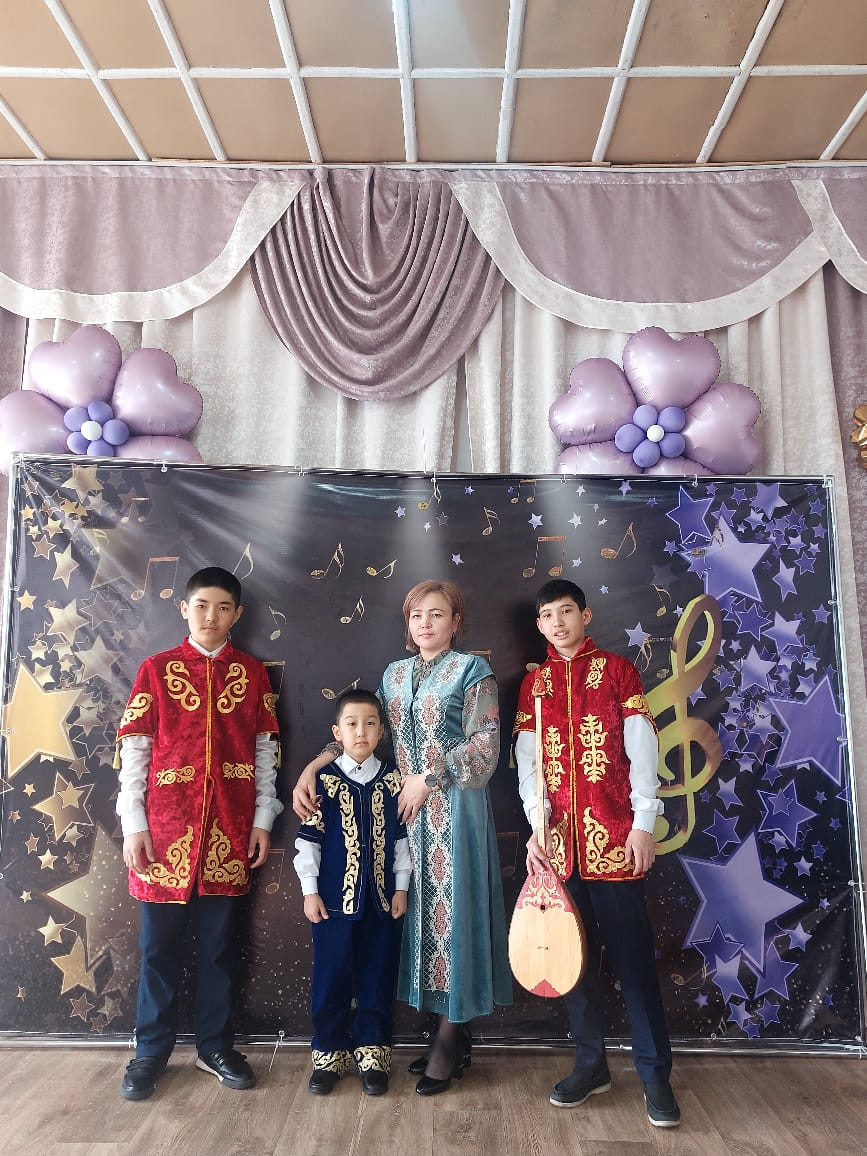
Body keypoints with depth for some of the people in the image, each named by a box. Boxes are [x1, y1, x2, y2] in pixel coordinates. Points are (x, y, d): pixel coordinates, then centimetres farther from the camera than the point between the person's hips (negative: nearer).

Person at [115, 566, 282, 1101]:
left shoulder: (253, 673, 5)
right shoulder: (156, 669, 2)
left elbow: (266, 752, 5)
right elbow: (133, 750, 0)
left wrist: (263, 821, 1)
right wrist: (133, 824, -5)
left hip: (230, 831, 1)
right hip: (166, 827, -1)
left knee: (220, 944, 12)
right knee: (160, 945, 10)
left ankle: (216, 1045, 29)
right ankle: (151, 1051, 28)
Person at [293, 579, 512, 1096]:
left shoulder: (472, 670, -4)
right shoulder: (395, 674, 12)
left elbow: (486, 744, -11)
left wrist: (427, 777, -12)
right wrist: (312, 768, -3)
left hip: (453, 810, -5)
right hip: (408, 809, 6)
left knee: (451, 908, 0)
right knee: (422, 909, 10)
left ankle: (451, 1040, 15)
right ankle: (449, 1033, 25)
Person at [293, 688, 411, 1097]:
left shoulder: (393, 779, 0)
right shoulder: (324, 779, -5)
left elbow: (403, 836, 5)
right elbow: (308, 837, -3)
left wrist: (401, 887, 3)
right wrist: (309, 890, -4)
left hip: (381, 897, 2)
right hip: (334, 896, -1)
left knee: (377, 977, 11)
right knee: (331, 978, 8)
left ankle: (371, 1054, 28)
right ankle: (330, 1054, 27)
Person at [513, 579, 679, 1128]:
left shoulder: (618, 669, 2)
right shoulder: (533, 684, 10)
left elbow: (641, 748, -3)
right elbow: (528, 761, 4)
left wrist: (644, 823, -9)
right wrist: (537, 826, -7)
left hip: (614, 835, -3)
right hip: (560, 839, 3)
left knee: (632, 954, 3)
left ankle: (656, 1074, 17)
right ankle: (591, 1065, 26)